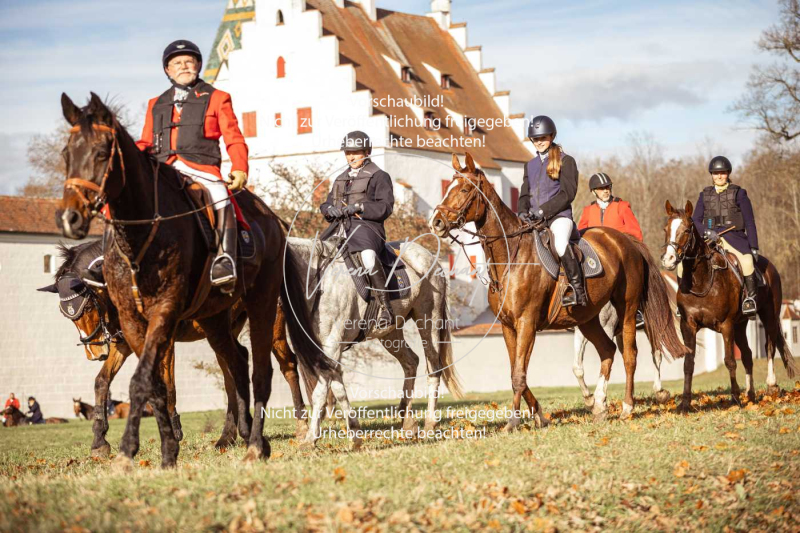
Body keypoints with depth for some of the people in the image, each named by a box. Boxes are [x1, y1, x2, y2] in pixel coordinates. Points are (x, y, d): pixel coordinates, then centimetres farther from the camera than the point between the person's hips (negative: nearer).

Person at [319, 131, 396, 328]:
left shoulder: (378, 176, 6)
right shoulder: (340, 179, 27)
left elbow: (385, 206, -6)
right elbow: (326, 204, 26)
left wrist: (359, 207, -18)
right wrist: (329, 210, 1)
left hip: (366, 226, -8)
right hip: (339, 227, 8)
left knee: (368, 256, -37)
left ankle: (386, 308, -34)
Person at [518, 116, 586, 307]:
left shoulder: (565, 161, 2)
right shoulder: (530, 165, 21)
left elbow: (567, 193, -7)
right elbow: (525, 194, 17)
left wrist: (544, 211, -17)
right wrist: (523, 212, -6)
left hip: (558, 215, -7)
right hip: (534, 219, 7)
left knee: (561, 244, -36)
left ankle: (577, 289, -30)